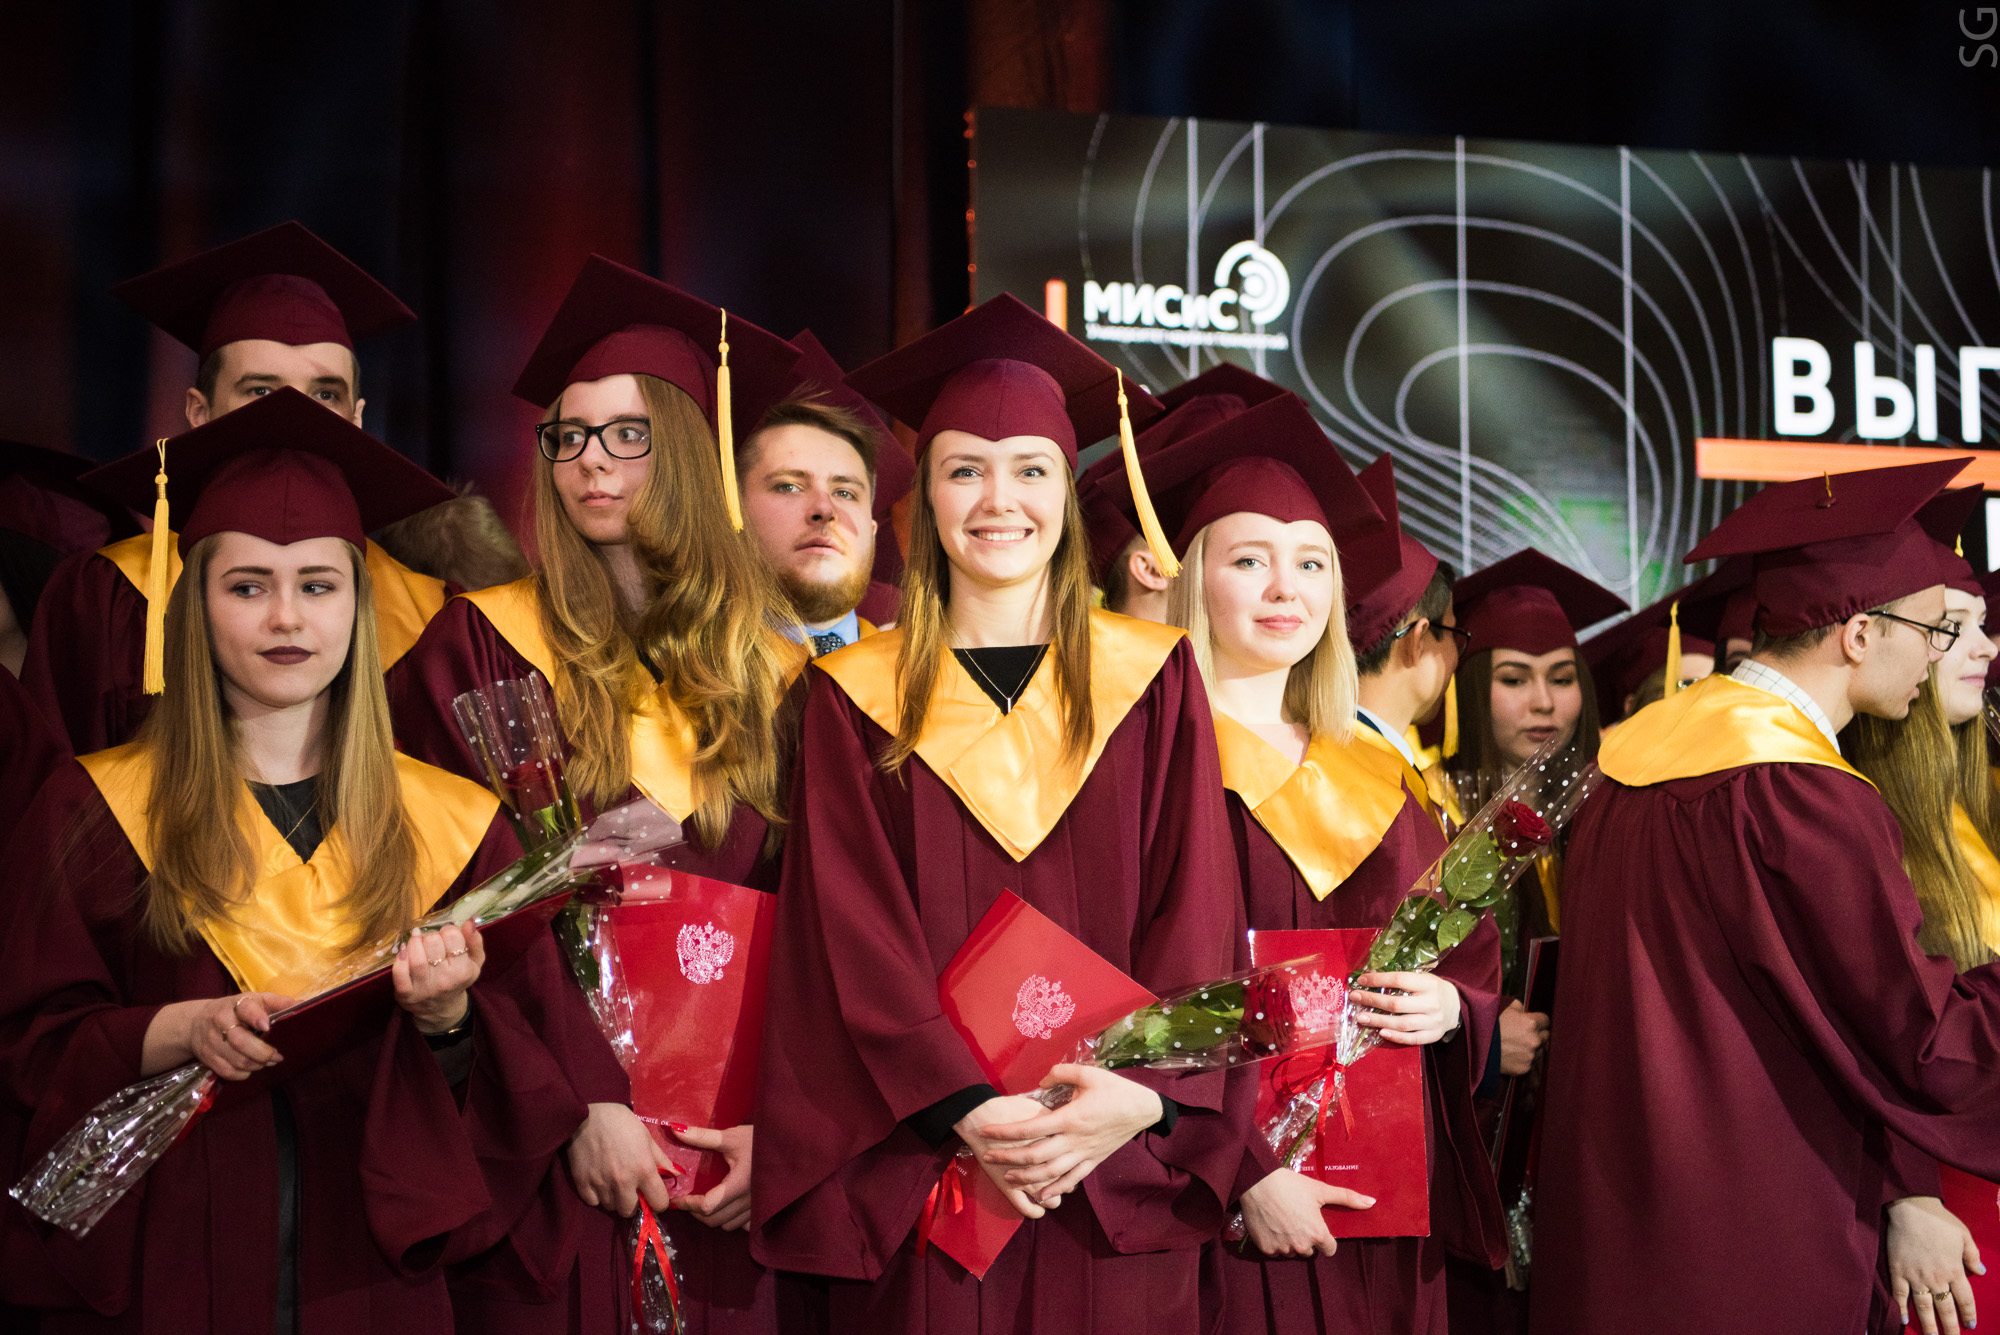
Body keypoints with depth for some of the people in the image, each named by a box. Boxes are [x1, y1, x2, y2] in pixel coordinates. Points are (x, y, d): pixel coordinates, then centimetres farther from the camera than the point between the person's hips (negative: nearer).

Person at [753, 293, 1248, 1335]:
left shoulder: (1152, 681, 8)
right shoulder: (857, 699, 5)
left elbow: (1193, 916, 1)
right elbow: (853, 935, -3)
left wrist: (1148, 1093, -14)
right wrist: (962, 1109, -16)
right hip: (923, 1179, 0)